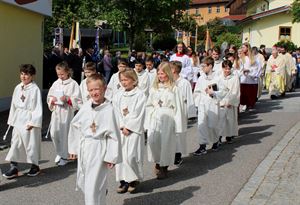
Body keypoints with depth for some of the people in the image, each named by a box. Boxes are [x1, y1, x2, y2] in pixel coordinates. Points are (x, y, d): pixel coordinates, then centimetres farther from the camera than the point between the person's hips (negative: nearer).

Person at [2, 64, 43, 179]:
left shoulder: (35, 89, -11)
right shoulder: (18, 88, 7)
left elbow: (38, 108, -13)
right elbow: (13, 105, 12)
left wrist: (33, 122, -17)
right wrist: (11, 120, 11)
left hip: (29, 120, -6)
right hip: (18, 120, 6)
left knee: (31, 143, 4)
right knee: (15, 143, 6)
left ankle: (35, 166, 22)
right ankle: (13, 168, 12)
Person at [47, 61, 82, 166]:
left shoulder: (73, 84, -6)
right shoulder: (56, 83, 10)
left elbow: (78, 100, -8)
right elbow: (49, 96, 16)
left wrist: (68, 99, -21)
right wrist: (52, 100, -5)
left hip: (67, 112, -5)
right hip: (56, 111, 5)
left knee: (64, 134, 1)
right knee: (54, 133, 4)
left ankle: (64, 156, 17)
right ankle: (59, 153, 27)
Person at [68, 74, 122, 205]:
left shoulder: (109, 109, -14)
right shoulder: (85, 107, -1)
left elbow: (113, 134, -12)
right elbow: (75, 125, 9)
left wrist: (112, 157, -12)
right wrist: (73, 147, 10)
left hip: (99, 148, -6)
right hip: (83, 148, 6)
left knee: (94, 184, -2)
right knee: (82, 182, 20)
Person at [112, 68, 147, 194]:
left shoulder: (140, 95, -4)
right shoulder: (117, 96, 10)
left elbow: (138, 114, -9)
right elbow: (117, 113, 5)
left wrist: (128, 127, -12)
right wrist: (122, 127, -7)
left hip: (134, 130, -4)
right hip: (121, 130, 4)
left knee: (132, 155, -7)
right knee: (121, 154, 2)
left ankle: (134, 180, 10)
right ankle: (124, 180, 11)